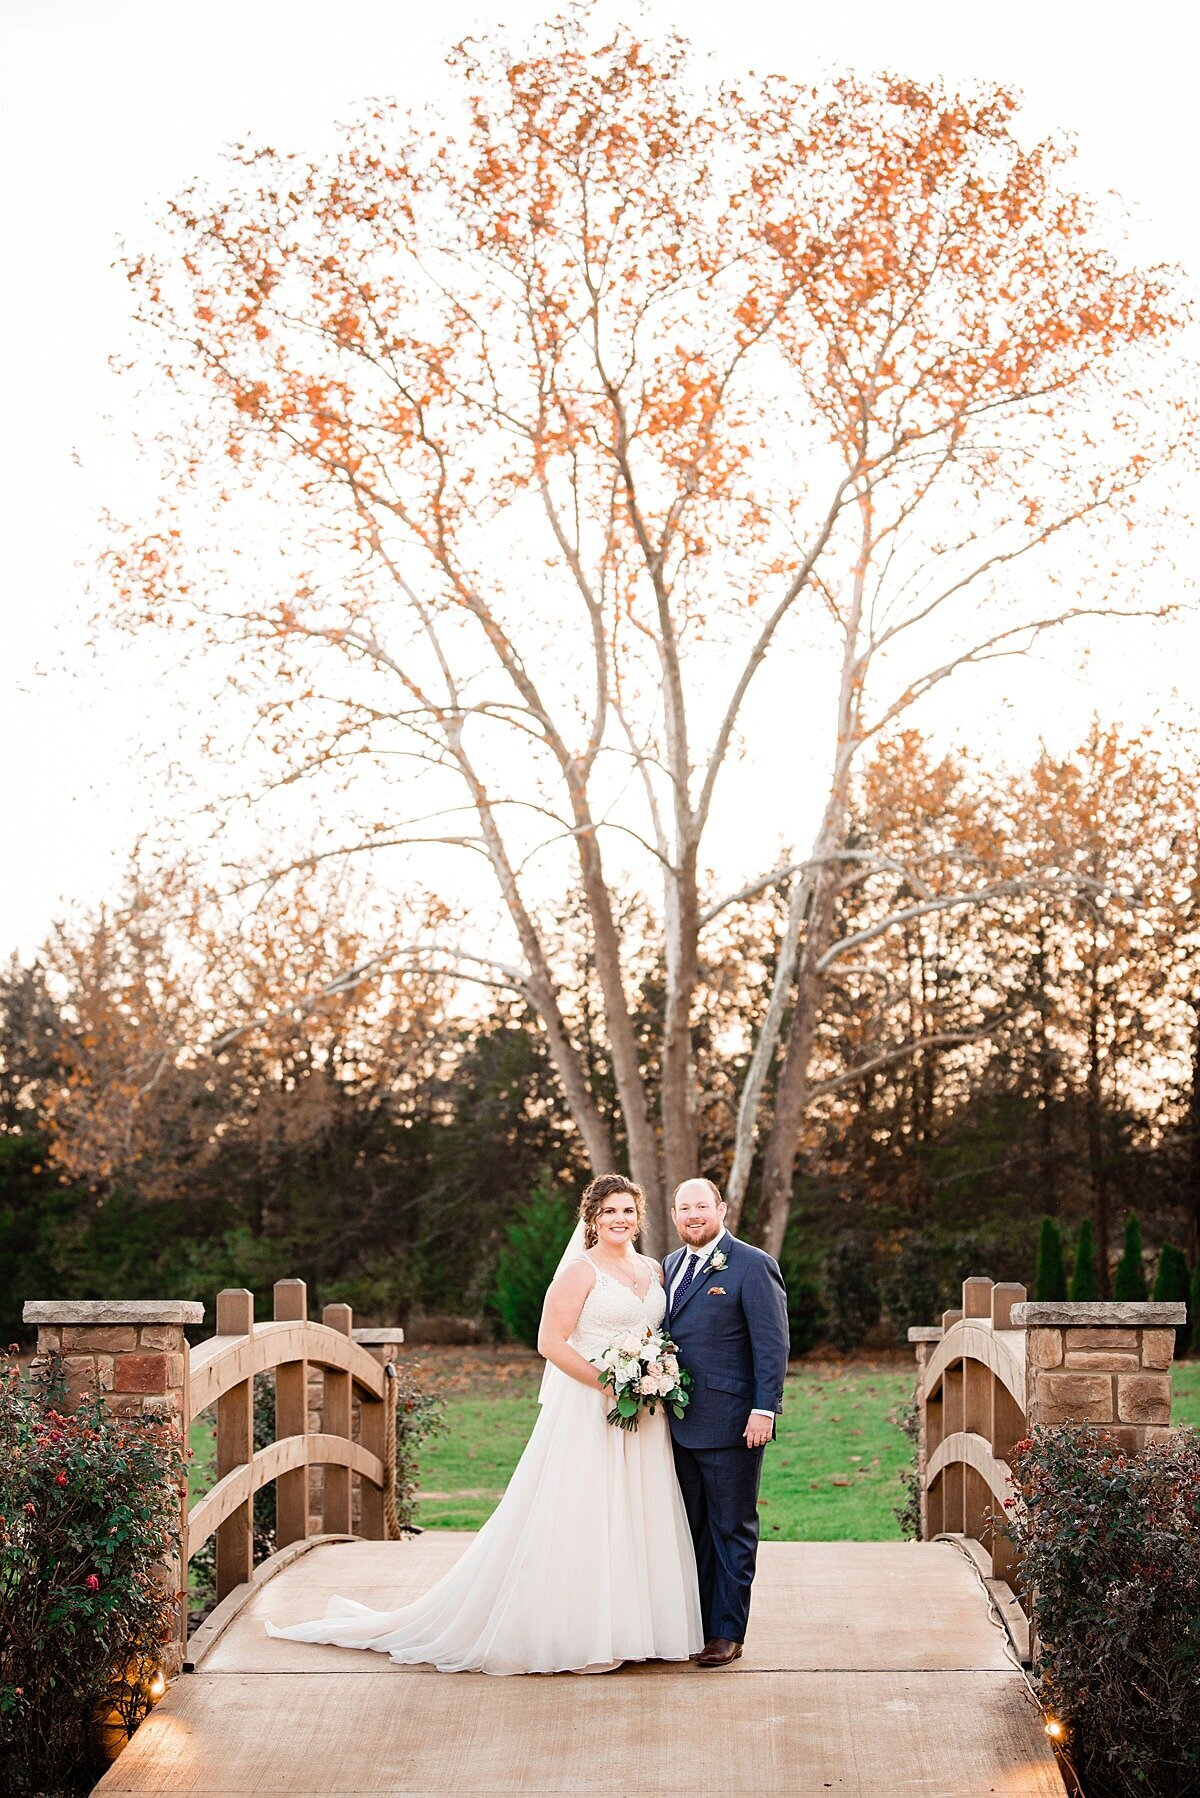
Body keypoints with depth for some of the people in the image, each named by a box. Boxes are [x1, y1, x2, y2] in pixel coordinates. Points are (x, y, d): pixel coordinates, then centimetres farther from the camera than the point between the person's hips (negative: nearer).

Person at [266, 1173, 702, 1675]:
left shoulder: (654, 1270, 12)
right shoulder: (581, 1271, -8)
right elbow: (551, 1342, -14)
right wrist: (609, 1385, -16)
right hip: (587, 1413, -6)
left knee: (636, 1519, 8)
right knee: (578, 1518, -3)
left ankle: (629, 1627, 17)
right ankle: (565, 1632, 6)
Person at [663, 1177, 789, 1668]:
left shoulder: (752, 1265, -9)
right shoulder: (670, 1266, 14)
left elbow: (772, 1343, -12)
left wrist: (764, 1409, -17)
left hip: (730, 1422, -7)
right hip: (680, 1422, 7)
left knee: (732, 1530, 3)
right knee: (691, 1530, 13)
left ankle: (727, 1633, 10)